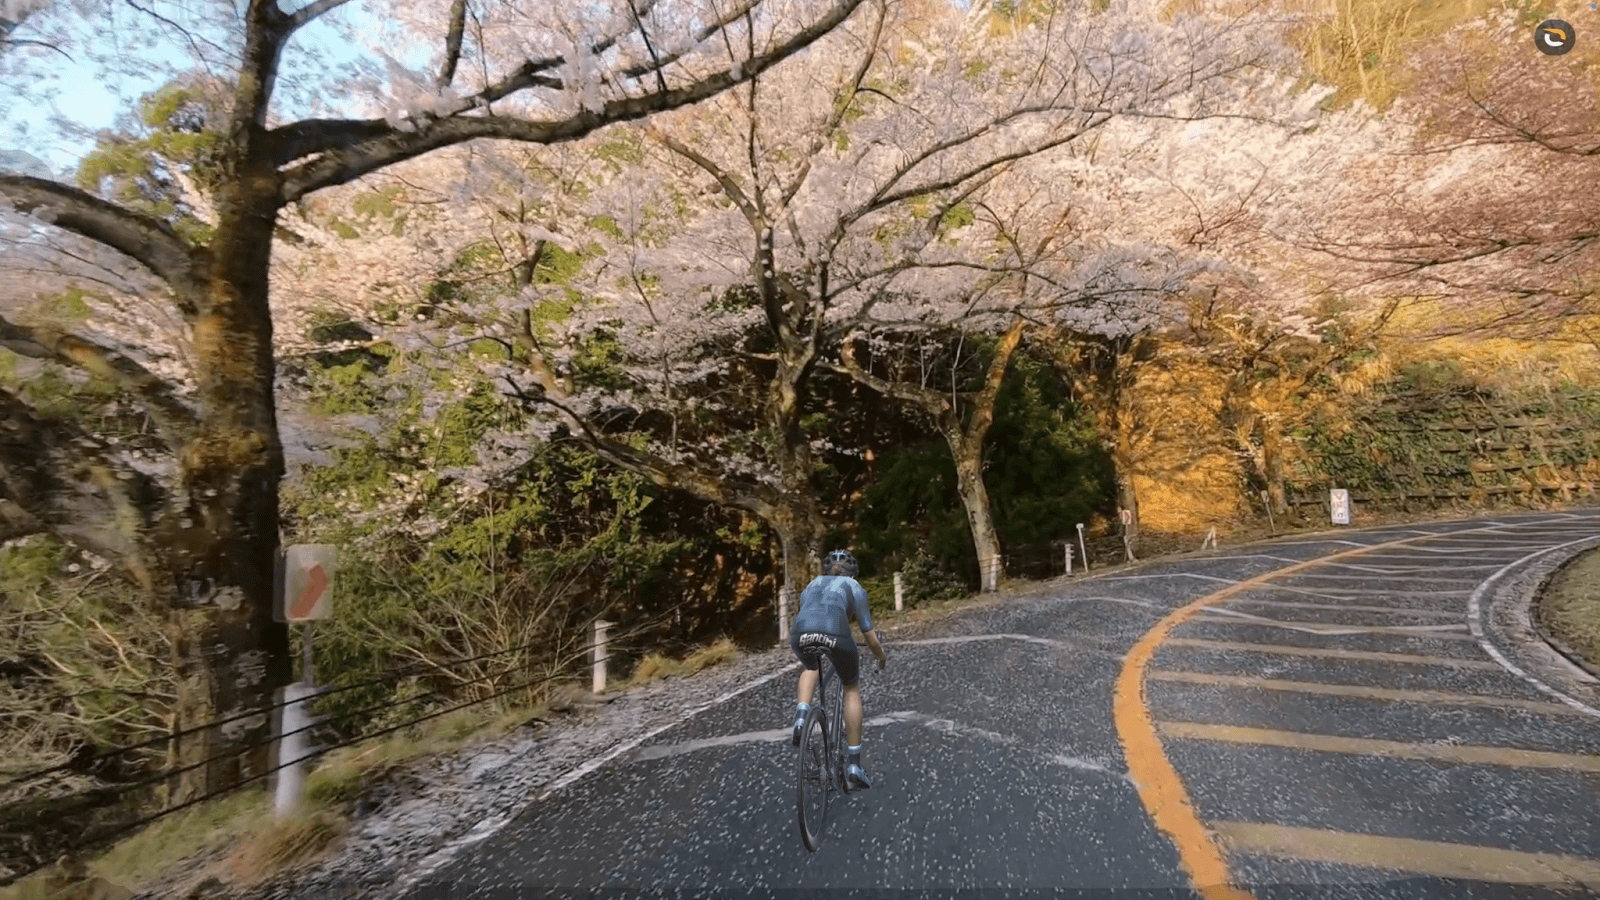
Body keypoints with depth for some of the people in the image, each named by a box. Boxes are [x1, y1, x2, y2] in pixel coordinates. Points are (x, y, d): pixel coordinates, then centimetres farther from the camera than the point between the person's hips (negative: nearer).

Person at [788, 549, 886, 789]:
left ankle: (801, 716, 12)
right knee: (852, 689, 25)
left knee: (810, 668, 39)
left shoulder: (811, 585, 35)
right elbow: (870, 636, 27)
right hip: (835, 635, -3)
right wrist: (881, 657, 47)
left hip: (800, 635, 3)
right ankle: (855, 764, 24)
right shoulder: (855, 588, 26)